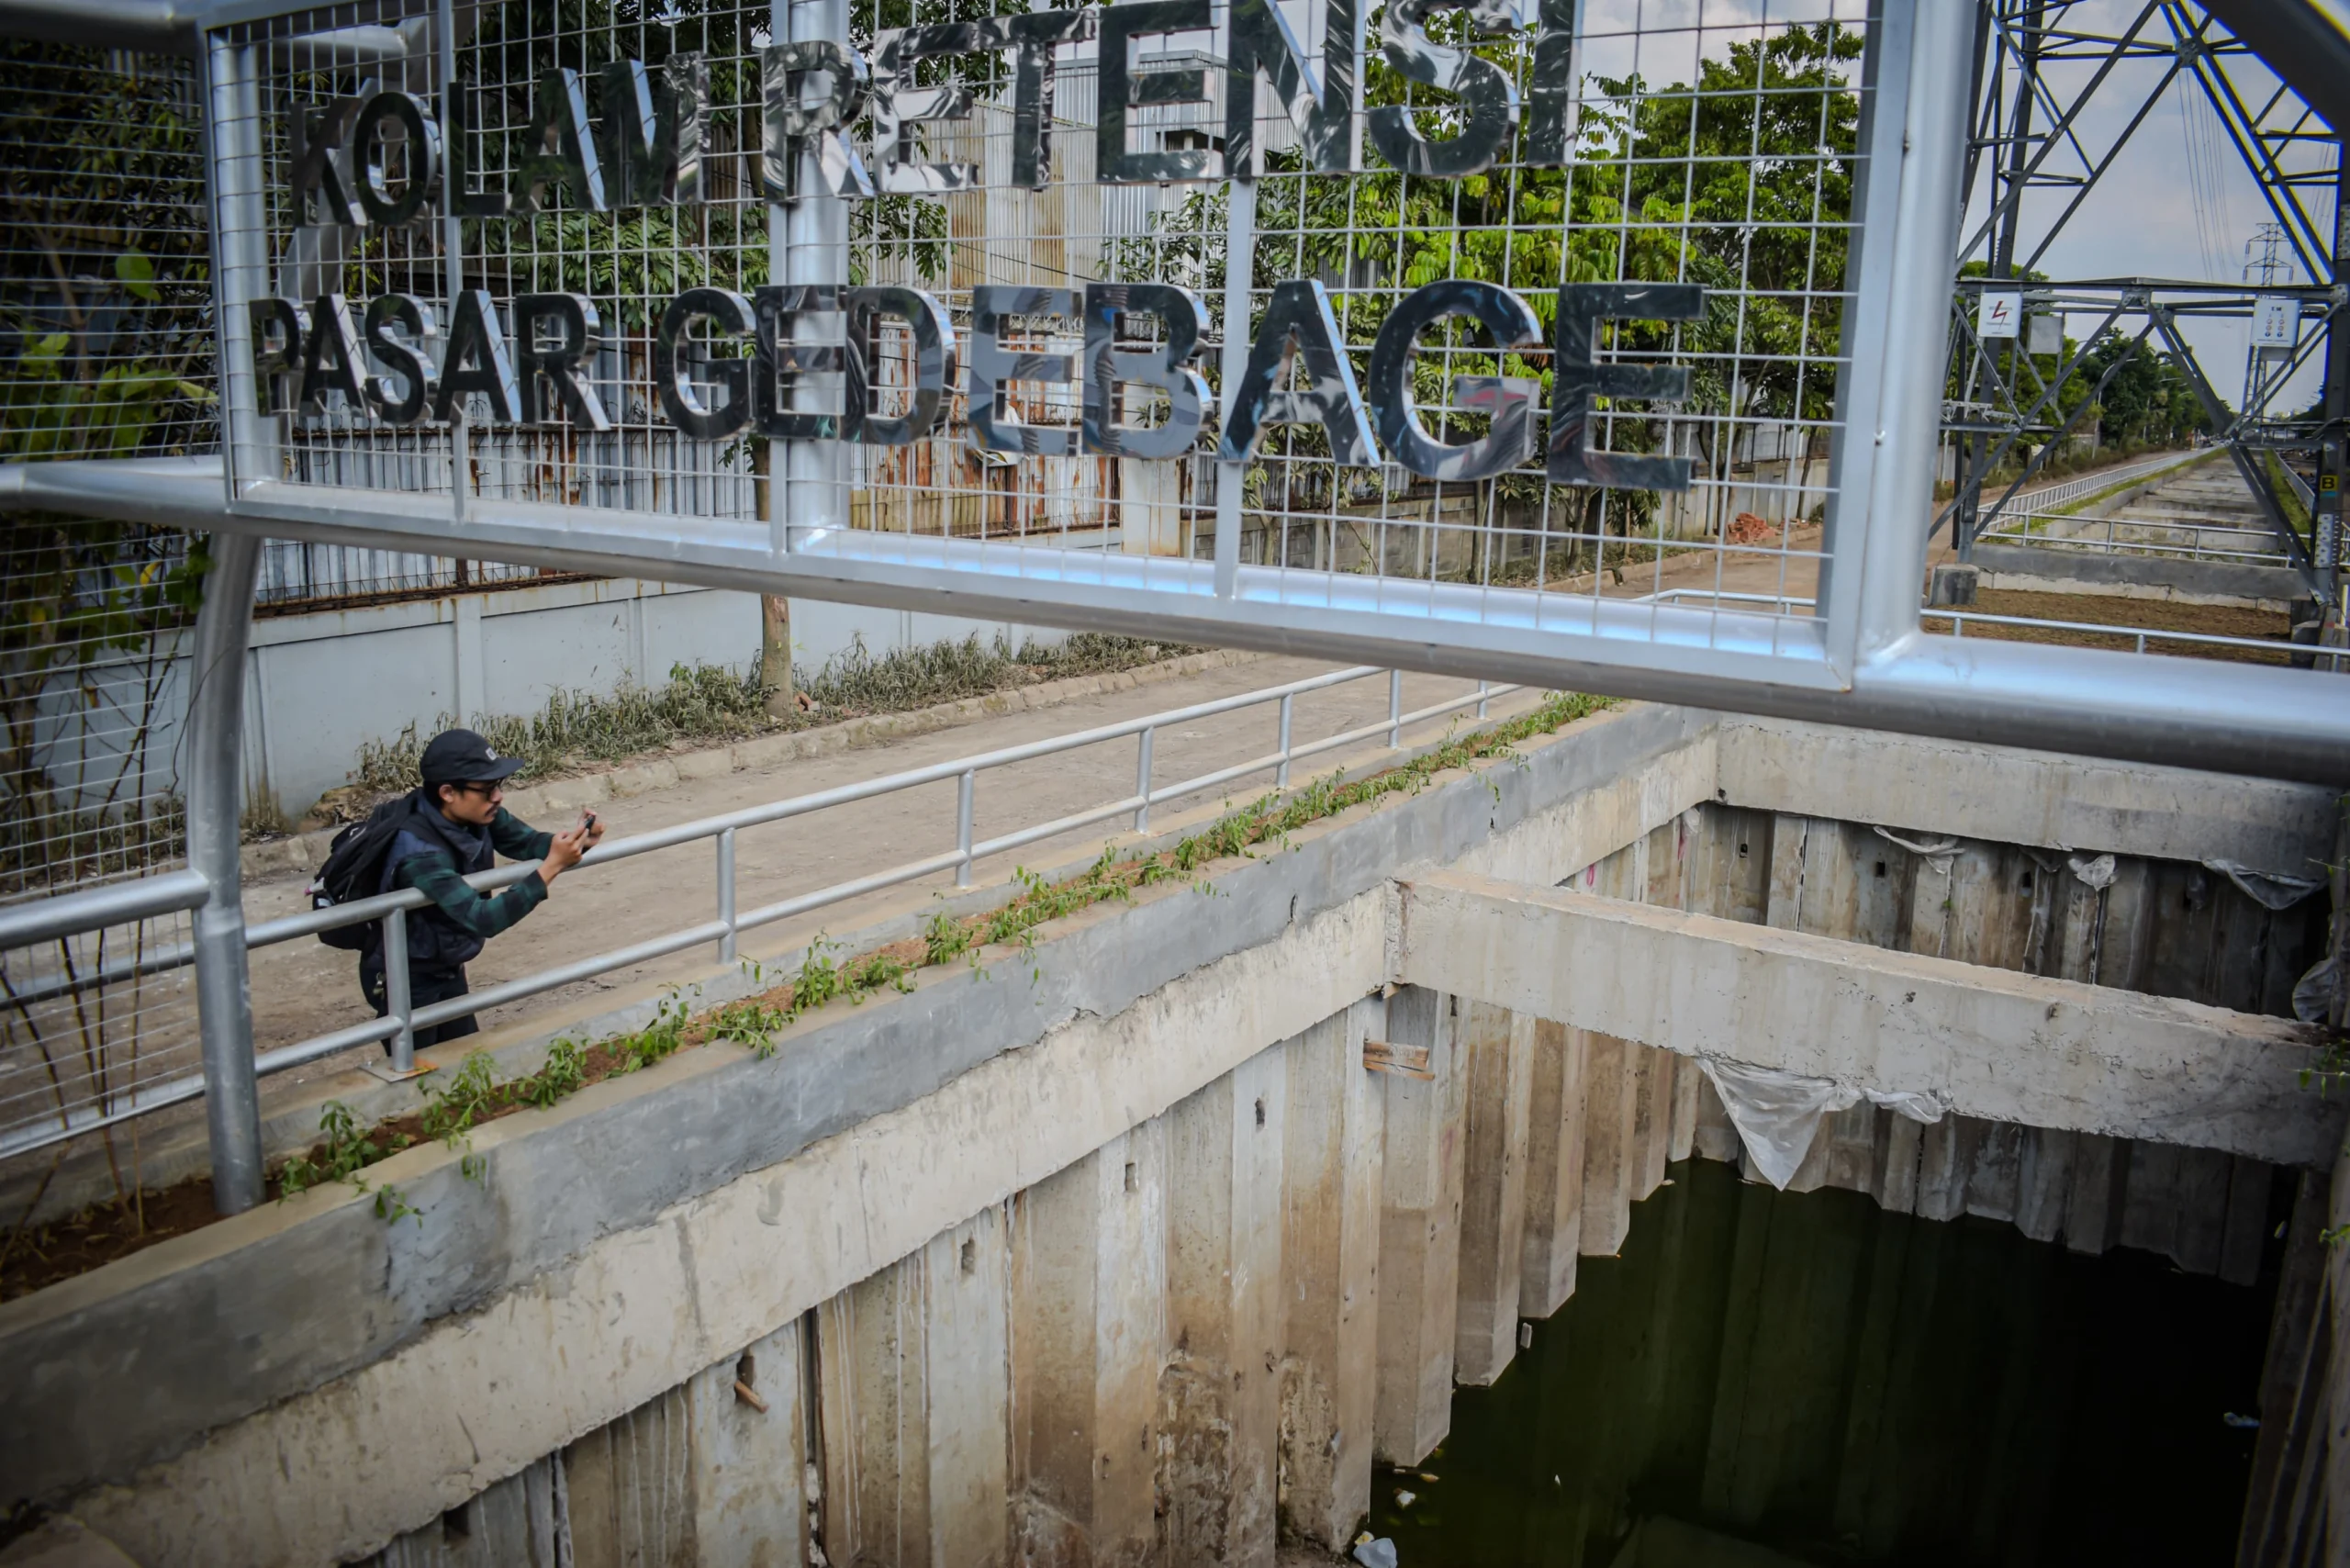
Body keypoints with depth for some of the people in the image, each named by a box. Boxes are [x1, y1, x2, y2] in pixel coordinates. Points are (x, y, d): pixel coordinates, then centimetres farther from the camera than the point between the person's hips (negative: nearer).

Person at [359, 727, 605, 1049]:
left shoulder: (476, 814, -13)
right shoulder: (420, 851, -35)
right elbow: (481, 919, -40)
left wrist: (576, 841, -27)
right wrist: (550, 868, -43)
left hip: (447, 970, 8)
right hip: (405, 979, -8)